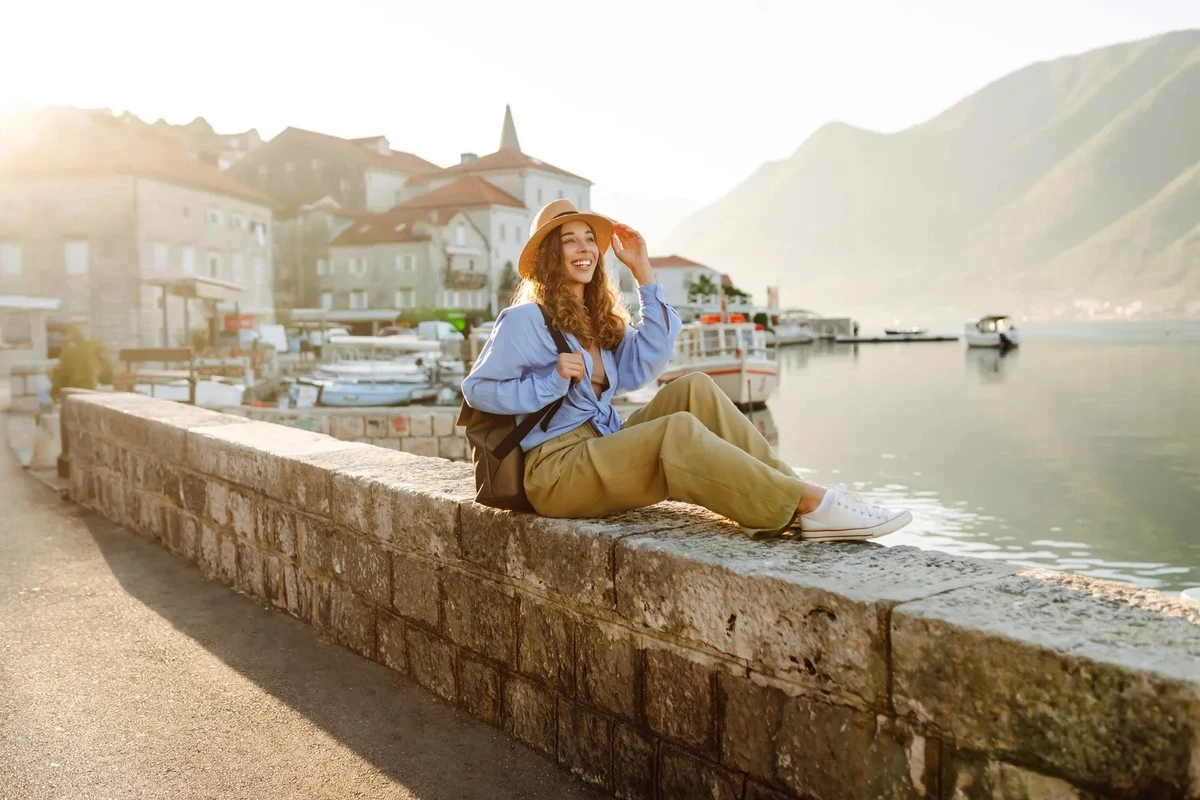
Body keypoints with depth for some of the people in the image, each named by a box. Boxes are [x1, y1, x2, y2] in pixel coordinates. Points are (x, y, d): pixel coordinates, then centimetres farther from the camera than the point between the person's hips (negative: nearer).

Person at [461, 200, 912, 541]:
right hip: (556, 470, -7)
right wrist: (552, 379, -20)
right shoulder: (525, 319, -5)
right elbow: (478, 389, -7)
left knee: (694, 390, -12)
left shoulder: (596, 319, 17)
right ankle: (808, 505, -32)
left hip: (603, 453, 8)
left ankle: (791, 492, -21)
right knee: (678, 430, -29)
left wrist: (643, 273, 4)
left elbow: (649, 360, 2)